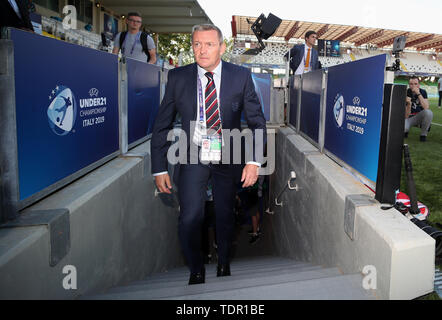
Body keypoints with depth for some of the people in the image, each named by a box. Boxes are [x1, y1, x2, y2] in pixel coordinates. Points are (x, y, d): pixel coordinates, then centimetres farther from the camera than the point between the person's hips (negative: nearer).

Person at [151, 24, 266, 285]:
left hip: (228, 158, 1)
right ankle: (196, 271, 19)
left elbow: (257, 121, -1)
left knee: (225, 217, 13)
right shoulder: (178, 78, -4)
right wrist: (160, 168, -3)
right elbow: (162, 125, 1)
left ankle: (224, 265, 41)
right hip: (193, 158, 0)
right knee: (190, 219, -10)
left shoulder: (241, 76, -5)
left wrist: (254, 161, -12)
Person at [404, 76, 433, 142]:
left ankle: (423, 134, -10)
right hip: (409, 118, -2)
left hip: (419, 116, 2)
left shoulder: (423, 92, -8)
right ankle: (406, 130, 6)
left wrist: (418, 94, -28)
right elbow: (406, 116, -16)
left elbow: (426, 108, -26)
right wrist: (409, 104, -33)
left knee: (429, 112, -32)